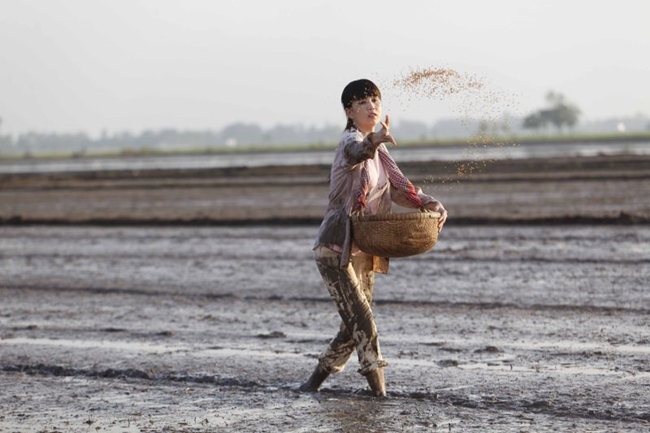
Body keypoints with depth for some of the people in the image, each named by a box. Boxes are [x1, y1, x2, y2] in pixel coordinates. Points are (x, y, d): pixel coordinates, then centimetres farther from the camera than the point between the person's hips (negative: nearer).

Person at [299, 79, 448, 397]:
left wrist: (429, 203, -2)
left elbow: (396, 189, 17)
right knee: (362, 322, -17)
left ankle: (317, 378, 29)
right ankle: (379, 390, -18)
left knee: (354, 328, 12)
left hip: (362, 251, 9)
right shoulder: (351, 140, -12)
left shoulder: (378, 150, 14)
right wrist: (373, 142, -62)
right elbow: (357, 152, -38)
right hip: (335, 249, -8)